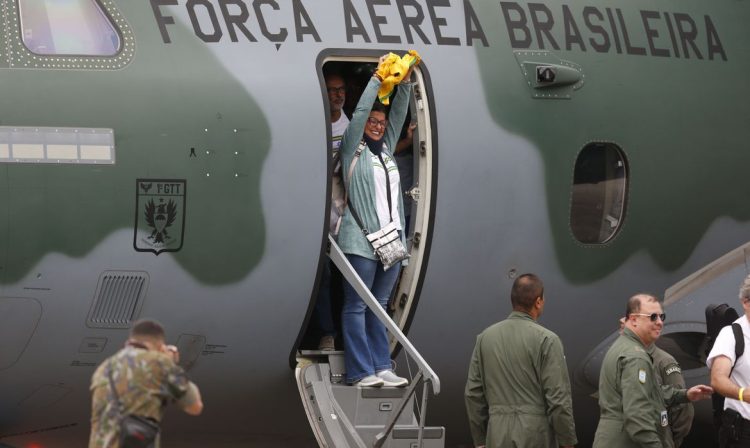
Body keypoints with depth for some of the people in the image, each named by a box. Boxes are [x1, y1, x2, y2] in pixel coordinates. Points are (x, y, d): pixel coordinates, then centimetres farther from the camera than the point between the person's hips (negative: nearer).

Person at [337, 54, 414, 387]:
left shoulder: (386, 149, 18)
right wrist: (377, 79, -5)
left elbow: (399, 114, 16)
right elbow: (360, 113, -7)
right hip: (361, 241, -7)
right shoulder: (353, 150, 2)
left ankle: (381, 367, 11)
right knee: (356, 307, -4)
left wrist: (405, 83, 5)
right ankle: (360, 372, -5)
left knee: (379, 306, 9)